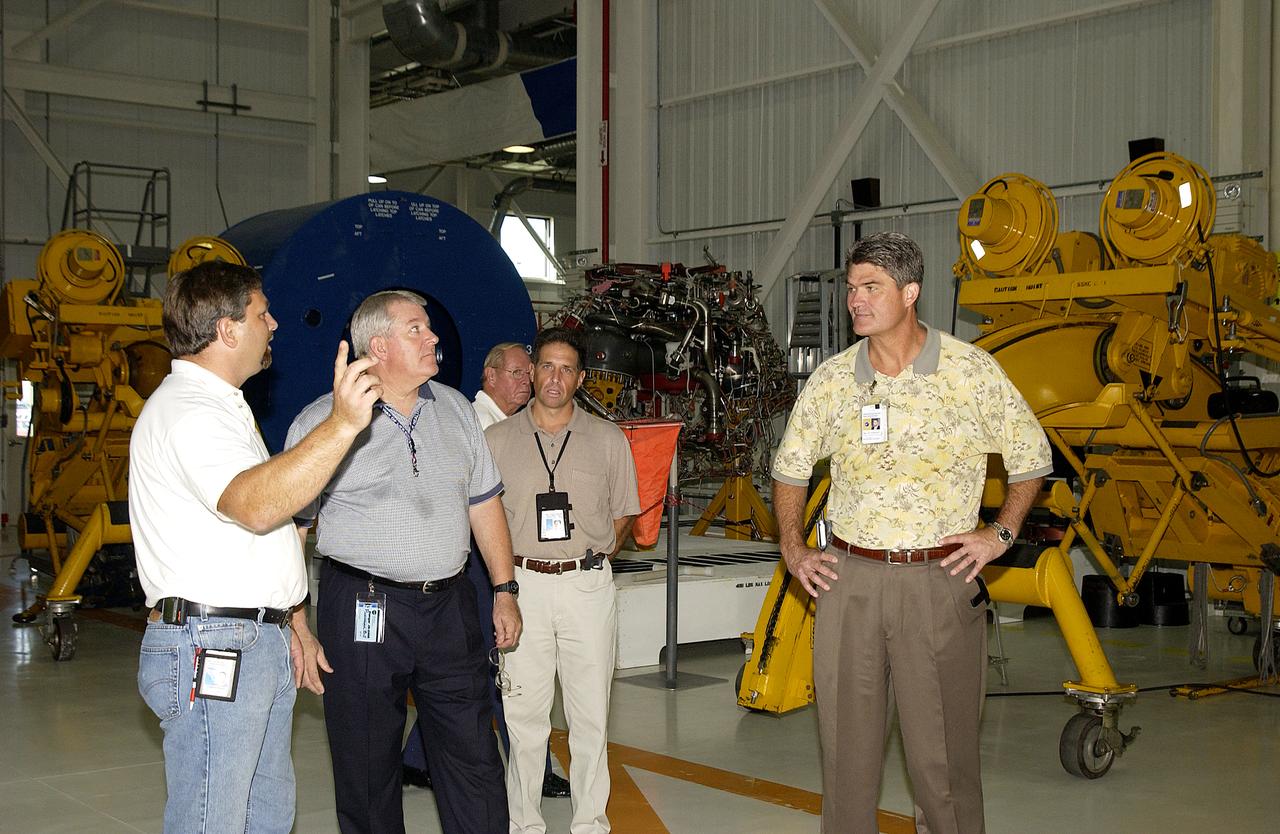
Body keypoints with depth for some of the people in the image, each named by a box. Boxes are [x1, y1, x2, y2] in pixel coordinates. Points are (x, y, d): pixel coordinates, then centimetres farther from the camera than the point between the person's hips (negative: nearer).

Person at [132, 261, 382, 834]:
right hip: (210, 650, -10)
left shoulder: (221, 405, 20)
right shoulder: (185, 410, -14)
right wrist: (342, 424, -41)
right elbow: (254, 505, -32)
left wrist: (293, 625, 21)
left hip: (261, 644, 11)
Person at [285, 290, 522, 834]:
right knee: (366, 768, 7)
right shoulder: (320, 422, -4)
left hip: (450, 607, 4)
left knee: (473, 758, 5)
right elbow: (288, 529, -4)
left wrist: (505, 590, 12)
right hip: (363, 612, -3)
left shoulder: (454, 408, 9)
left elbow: (483, 503, 15)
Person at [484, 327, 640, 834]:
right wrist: (508, 574, 2)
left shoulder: (608, 440, 7)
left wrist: (589, 560, 4)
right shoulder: (496, 440, 6)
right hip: (522, 586, 0)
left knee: (591, 715, 3)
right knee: (524, 716, 3)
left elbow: (623, 515, 13)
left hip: (588, 586, 0)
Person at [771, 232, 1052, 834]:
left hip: (941, 579, -2)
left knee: (942, 749, 2)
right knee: (846, 741, 8)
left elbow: (1031, 457, 9)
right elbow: (790, 467, 19)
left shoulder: (972, 371, -2)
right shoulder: (831, 379, 5)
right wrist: (792, 548, 9)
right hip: (849, 576, 3)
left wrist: (1001, 533, 0)